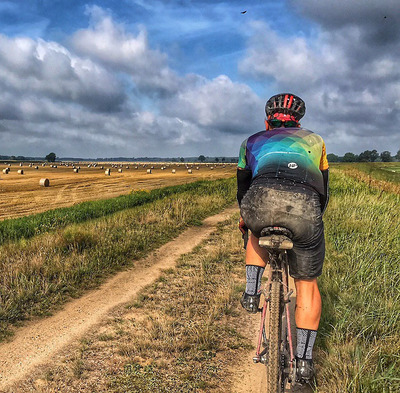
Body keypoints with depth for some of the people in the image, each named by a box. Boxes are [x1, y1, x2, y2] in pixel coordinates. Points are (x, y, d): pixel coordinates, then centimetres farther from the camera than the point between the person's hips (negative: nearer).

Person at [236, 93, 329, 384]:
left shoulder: (253, 141, 34)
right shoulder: (314, 140, 36)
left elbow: (243, 186, 44)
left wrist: (245, 218, 61)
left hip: (260, 199, 0)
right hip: (304, 206, 0)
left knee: (258, 233, 38)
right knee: (307, 284, 19)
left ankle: (252, 293, 26)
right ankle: (304, 361, 21)